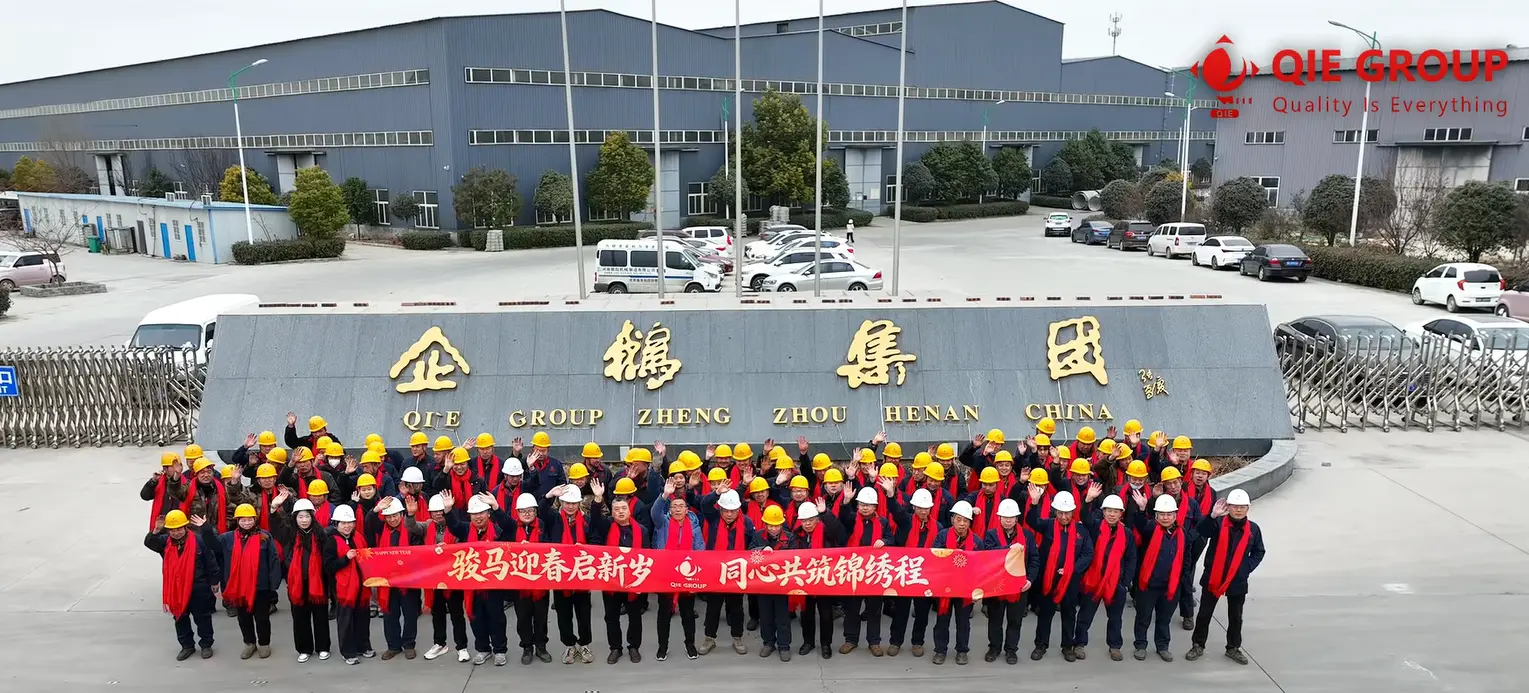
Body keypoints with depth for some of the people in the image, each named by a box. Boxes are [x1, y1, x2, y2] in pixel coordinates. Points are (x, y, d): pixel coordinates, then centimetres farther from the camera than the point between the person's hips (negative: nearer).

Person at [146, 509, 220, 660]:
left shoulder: (198, 540, -12)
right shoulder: (165, 541, 0)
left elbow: (211, 561, -7)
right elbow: (149, 543, -17)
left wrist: (214, 582, -3)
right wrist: (156, 531, -35)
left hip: (198, 588, -4)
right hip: (175, 589, 4)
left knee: (202, 618, 9)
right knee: (180, 619, 15)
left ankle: (206, 644, 23)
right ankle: (187, 645, 30)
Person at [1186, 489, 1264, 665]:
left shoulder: (1253, 529, -1)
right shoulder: (1218, 523, -10)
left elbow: (1259, 552, 12)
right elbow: (1201, 531, -29)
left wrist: (1248, 567, -2)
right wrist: (1212, 516, -45)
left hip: (1238, 581, 2)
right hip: (1212, 578, -2)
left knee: (1235, 617, 15)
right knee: (1204, 614, 8)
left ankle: (1233, 648, 32)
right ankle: (1198, 645, 21)